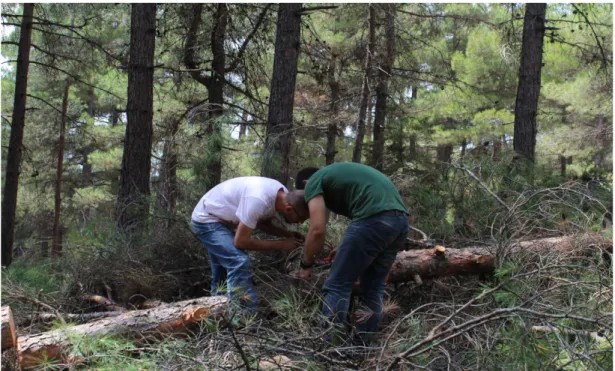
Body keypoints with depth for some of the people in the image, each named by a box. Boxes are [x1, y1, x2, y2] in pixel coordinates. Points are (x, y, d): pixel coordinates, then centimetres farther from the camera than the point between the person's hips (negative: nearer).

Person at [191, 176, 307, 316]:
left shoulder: (282, 196, -11)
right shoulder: (258, 200, -38)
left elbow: (264, 223, 8)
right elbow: (241, 241, -30)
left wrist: (288, 234, -10)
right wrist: (280, 245, -25)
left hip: (221, 219, 9)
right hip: (207, 219, -9)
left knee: (222, 276, 19)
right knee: (240, 263, -24)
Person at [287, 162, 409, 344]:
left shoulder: (313, 183, 9)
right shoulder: (335, 175, 33)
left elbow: (318, 230, -3)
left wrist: (306, 264, 11)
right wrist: (346, 249, 35)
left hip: (374, 218, -9)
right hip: (400, 220, 9)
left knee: (337, 286, 2)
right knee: (373, 288, 18)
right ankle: (362, 346, 21)